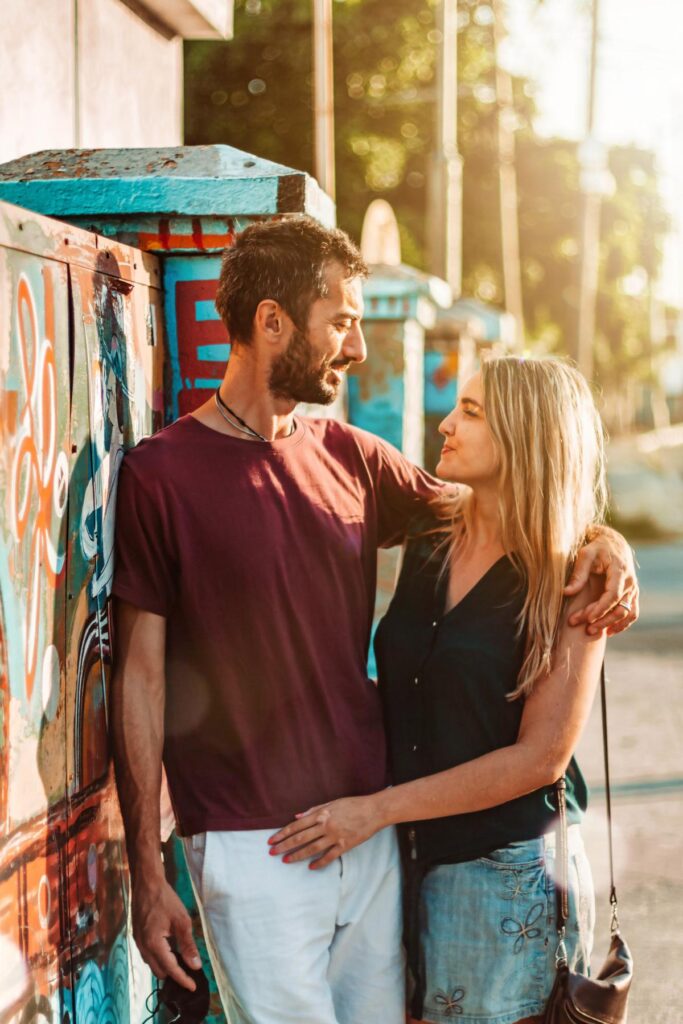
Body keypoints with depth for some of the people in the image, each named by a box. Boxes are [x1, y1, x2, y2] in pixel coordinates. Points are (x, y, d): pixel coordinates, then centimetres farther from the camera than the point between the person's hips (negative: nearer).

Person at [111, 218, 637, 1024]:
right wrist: (146, 873, -9)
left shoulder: (350, 459, 8)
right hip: (250, 848, -5)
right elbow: (139, 676, -8)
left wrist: (602, 539, 2)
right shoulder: (161, 474, -7)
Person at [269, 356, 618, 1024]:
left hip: (504, 865, -5)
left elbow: (542, 756, -15)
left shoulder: (568, 581, -12)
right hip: (412, 850, 5)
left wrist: (378, 809, -17)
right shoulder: (428, 547, 5)